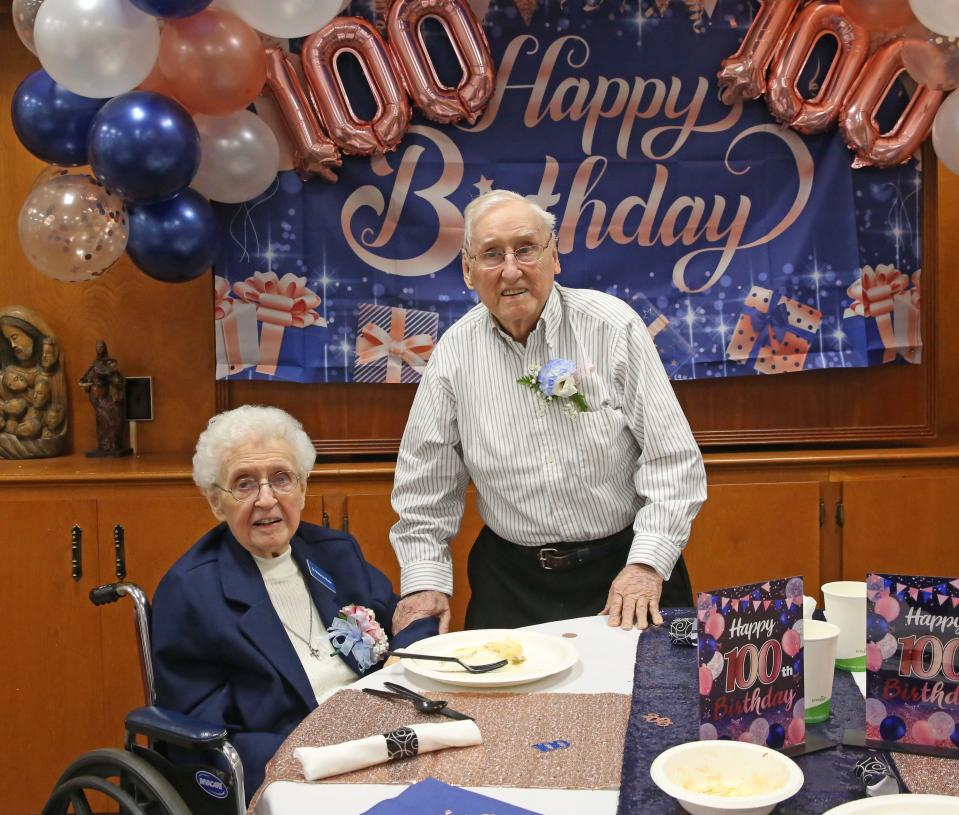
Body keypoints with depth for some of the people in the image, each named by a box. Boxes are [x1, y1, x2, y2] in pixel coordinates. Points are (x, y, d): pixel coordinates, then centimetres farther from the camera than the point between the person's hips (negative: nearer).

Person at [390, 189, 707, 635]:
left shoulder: (612, 325, -6)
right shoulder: (454, 352, 0)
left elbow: (673, 460, -5)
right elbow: (424, 488, 8)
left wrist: (647, 564, -13)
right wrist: (425, 581, 0)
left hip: (623, 567, -1)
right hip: (510, 579, 2)